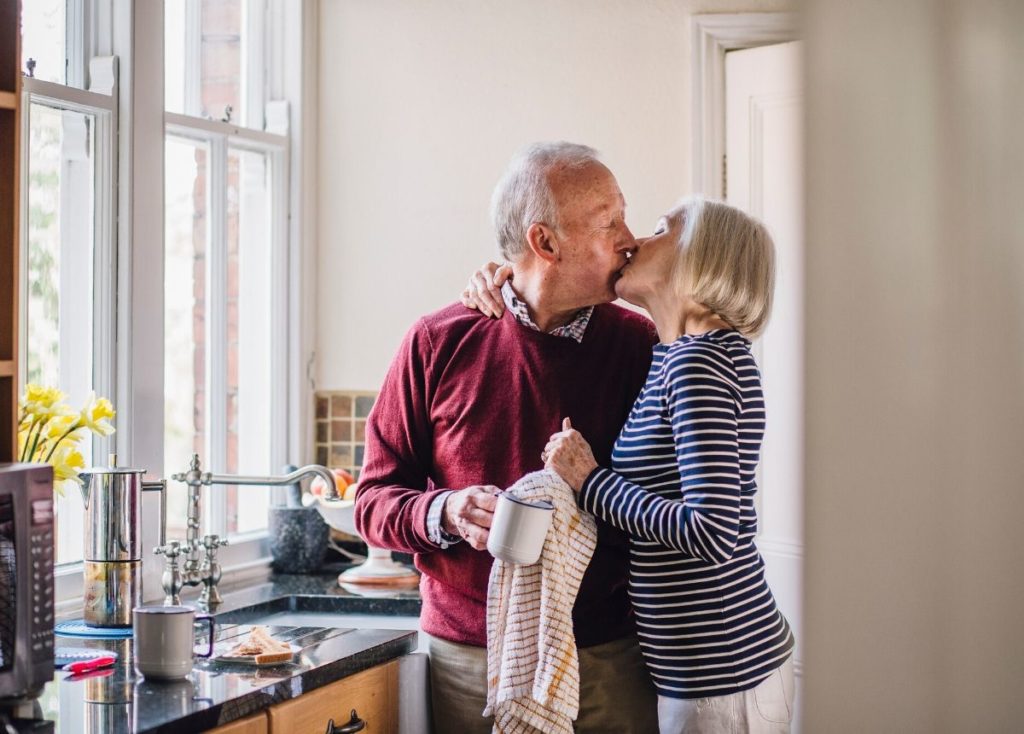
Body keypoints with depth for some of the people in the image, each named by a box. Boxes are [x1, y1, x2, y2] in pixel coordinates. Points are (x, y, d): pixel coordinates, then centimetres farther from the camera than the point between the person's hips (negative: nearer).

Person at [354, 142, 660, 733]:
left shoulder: (637, 344, 1)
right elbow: (376, 500, 3)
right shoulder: (439, 343, -1)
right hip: (470, 657, 0)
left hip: (606, 660, 1)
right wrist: (446, 513, -18)